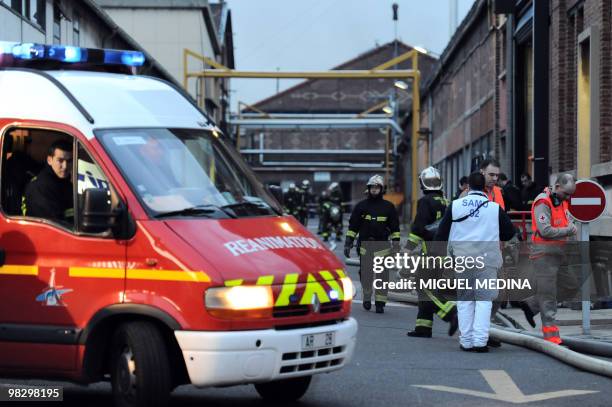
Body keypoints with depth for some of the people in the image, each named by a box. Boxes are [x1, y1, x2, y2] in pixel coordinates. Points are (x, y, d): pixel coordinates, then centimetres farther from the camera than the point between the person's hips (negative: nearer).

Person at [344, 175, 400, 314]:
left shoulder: (388, 207, 7)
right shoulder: (361, 206, 7)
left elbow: (395, 228, 9)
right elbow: (353, 226, 8)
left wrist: (396, 245, 3)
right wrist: (348, 243, 3)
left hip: (382, 246, -1)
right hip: (365, 246, 1)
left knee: (382, 276, -4)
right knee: (365, 275, 4)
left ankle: (380, 302, 0)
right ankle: (367, 298, 23)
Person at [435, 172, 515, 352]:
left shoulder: (455, 205, 2)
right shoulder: (495, 207, -1)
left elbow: (442, 233, 5)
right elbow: (509, 232, 8)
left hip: (461, 258, 2)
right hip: (487, 258, -2)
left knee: (464, 300, 10)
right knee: (484, 299, 0)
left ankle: (466, 341, 9)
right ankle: (480, 341, -10)